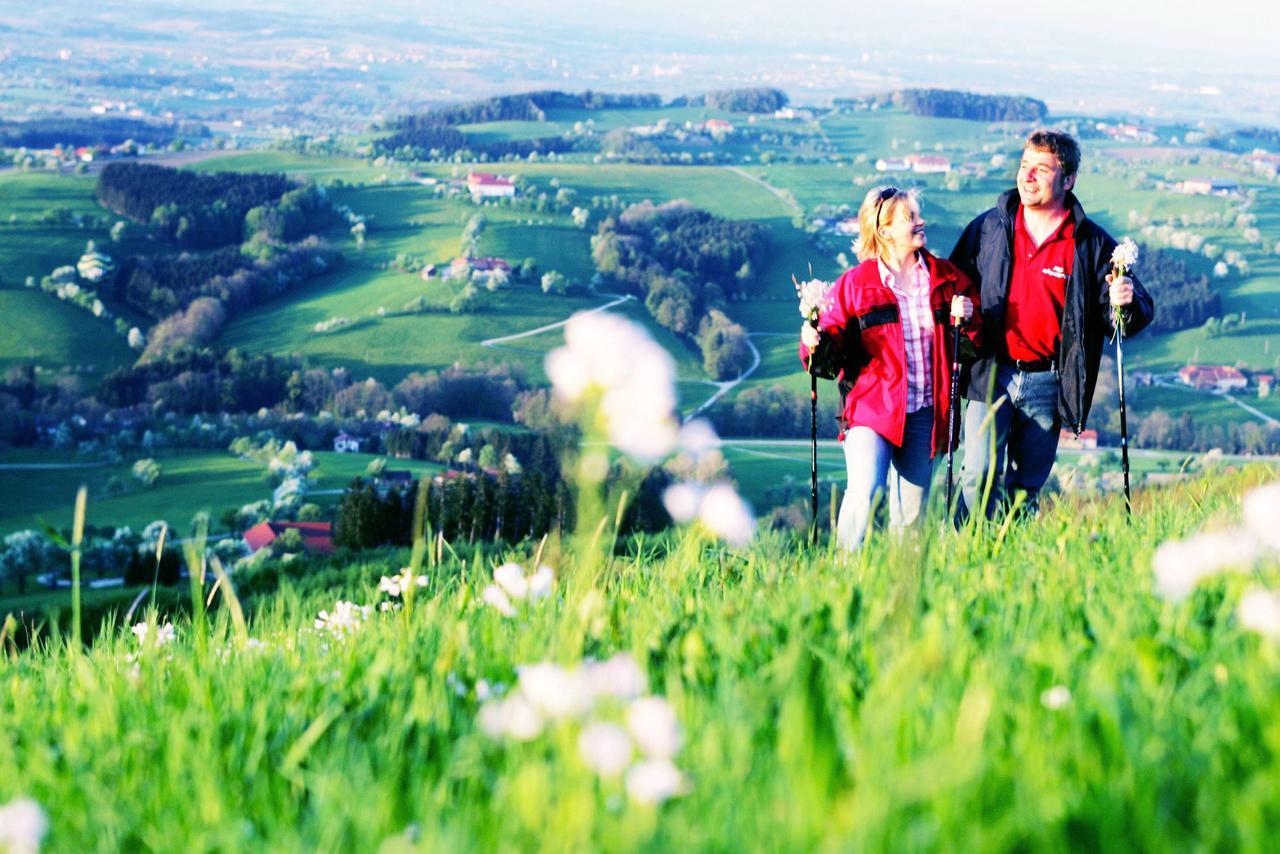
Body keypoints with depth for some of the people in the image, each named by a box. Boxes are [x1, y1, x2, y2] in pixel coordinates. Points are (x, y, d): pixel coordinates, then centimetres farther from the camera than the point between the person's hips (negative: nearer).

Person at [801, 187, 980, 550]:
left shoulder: (947, 279, 8)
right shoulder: (854, 284, -1)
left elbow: (979, 342, 14)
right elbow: (834, 350, -2)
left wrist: (970, 318, -7)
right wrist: (817, 345, -24)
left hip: (924, 414, 3)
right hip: (872, 411, -3)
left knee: (911, 513, 7)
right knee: (864, 493, -21)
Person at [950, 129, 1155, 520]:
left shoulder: (1091, 243, -1)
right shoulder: (988, 228, 3)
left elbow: (1136, 315, 2)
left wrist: (1127, 303, -21)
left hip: (1047, 384, 0)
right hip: (991, 375, 0)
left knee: (1025, 488, 8)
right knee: (980, 475, -12)